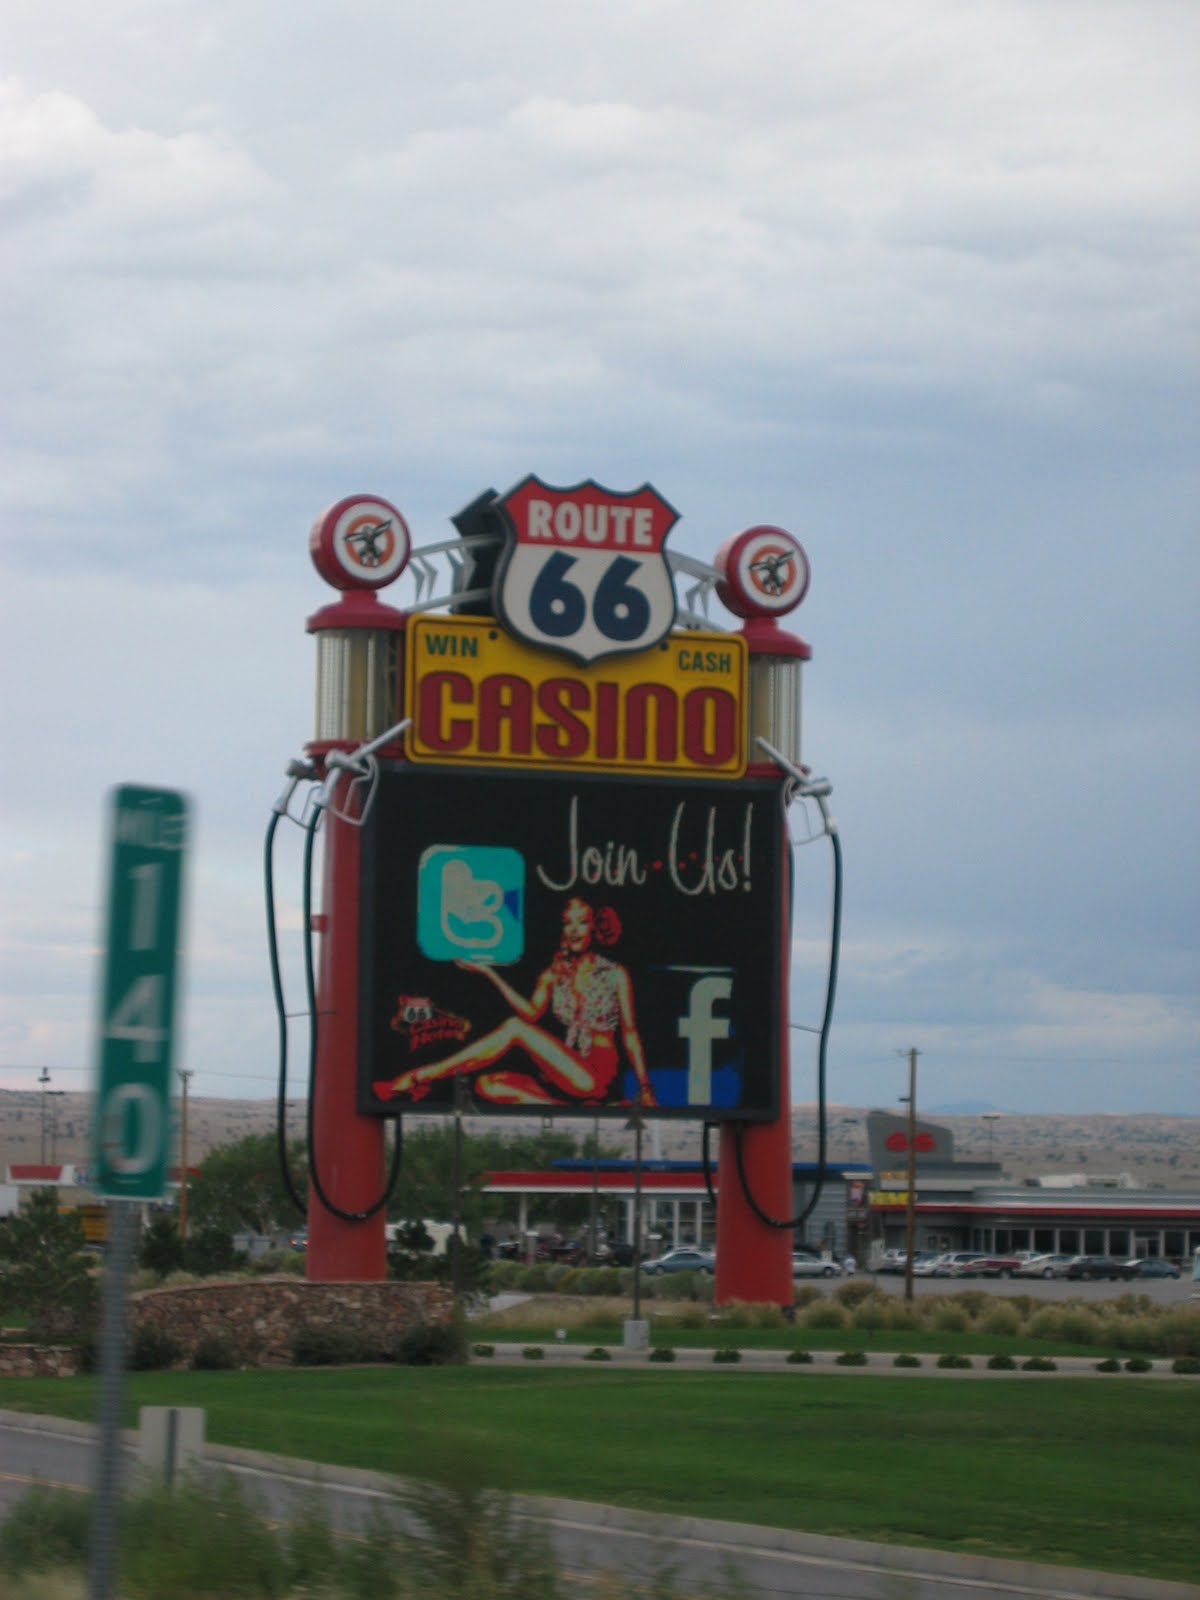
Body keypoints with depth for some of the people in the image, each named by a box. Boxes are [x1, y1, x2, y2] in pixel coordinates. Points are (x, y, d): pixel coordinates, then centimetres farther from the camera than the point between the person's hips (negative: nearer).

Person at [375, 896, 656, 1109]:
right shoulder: (553, 976, 17)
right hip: (565, 1076, 6)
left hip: (600, 1075, -6)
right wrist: (490, 974, -7)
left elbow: (629, 1032, 4)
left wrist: (645, 1089, -2)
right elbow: (532, 1012, 0)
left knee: (514, 1028, -21)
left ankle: (420, 1077, -25)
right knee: (487, 1085, -15)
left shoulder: (615, 974, 6)